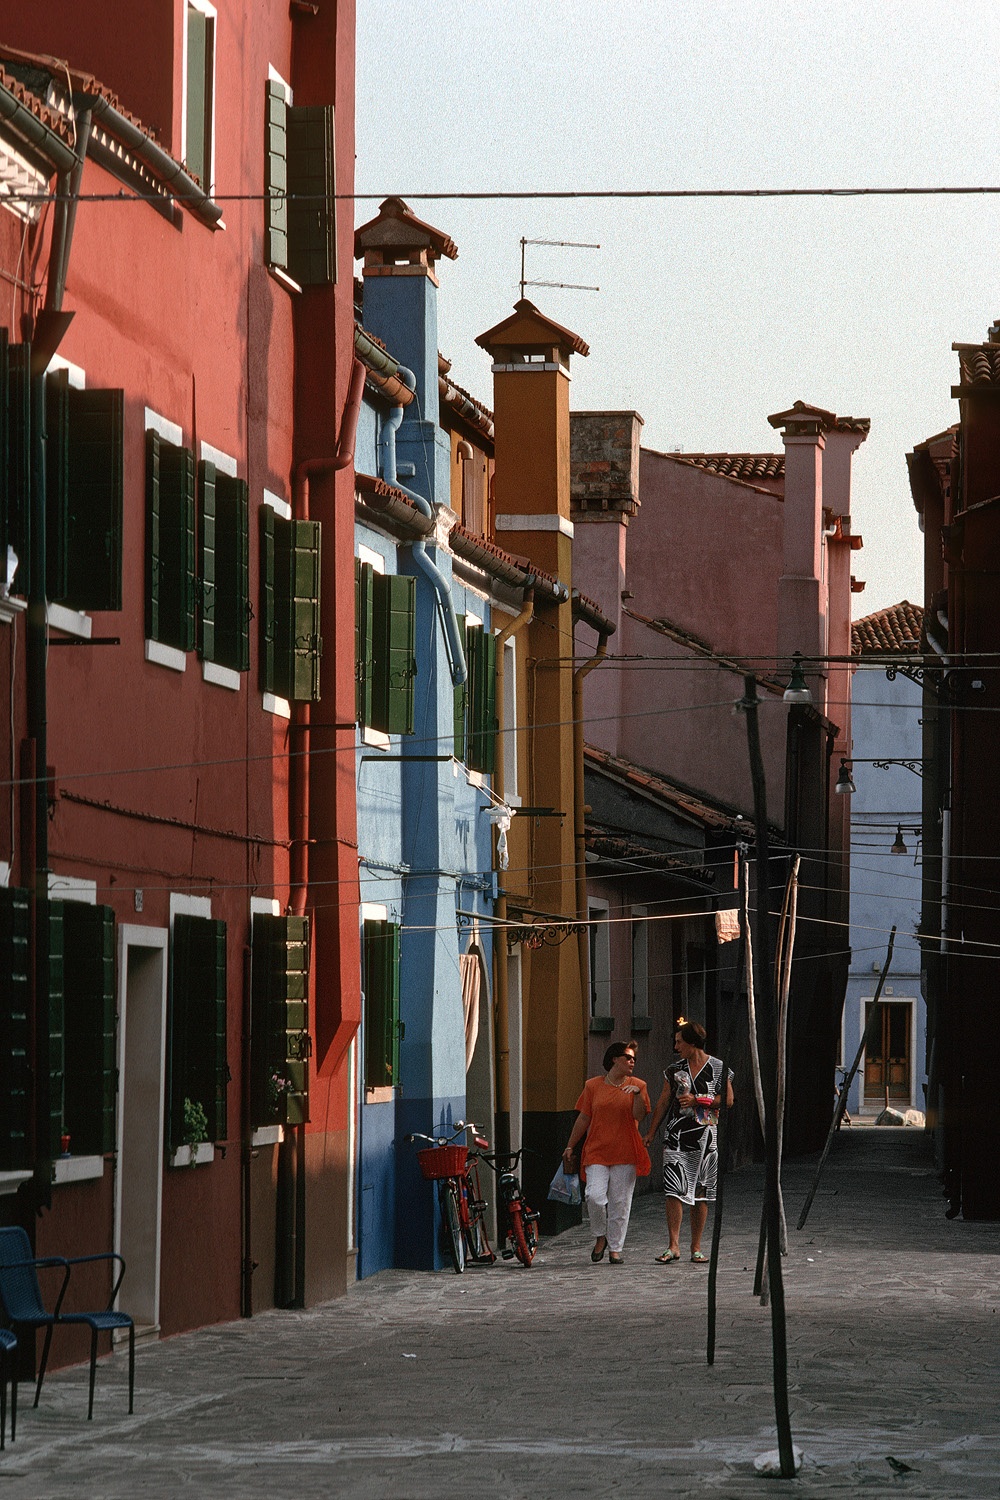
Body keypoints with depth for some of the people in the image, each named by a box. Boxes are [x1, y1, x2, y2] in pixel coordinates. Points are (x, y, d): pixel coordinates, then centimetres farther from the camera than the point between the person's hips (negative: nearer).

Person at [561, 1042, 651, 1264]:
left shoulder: (637, 1086, 7)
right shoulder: (593, 1086, 7)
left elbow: (639, 1116, -5)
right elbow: (584, 1118, 12)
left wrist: (637, 1094, -19)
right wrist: (570, 1147, 13)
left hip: (625, 1154, 0)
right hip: (596, 1152, 0)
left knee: (620, 1202, 1)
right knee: (594, 1196, -15)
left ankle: (615, 1248, 12)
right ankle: (601, 1236, 10)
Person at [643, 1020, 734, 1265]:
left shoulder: (718, 1068, 1)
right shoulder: (674, 1070, 10)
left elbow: (728, 1100, -2)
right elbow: (663, 1102, 13)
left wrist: (697, 1100, -9)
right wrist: (650, 1133, 9)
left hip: (706, 1137, -2)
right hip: (676, 1135, 2)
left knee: (700, 1194, 4)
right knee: (674, 1191, -10)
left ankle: (696, 1248, 11)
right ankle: (673, 1246, -11)